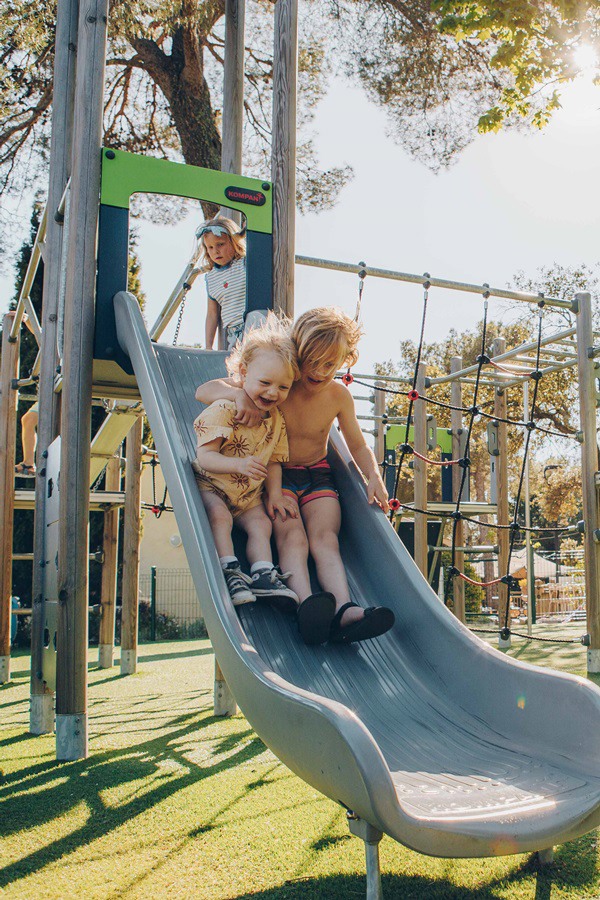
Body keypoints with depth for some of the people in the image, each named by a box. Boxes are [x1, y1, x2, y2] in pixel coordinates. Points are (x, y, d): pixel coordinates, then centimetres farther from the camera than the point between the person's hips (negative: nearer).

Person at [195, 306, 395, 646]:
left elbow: (358, 444, 8)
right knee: (292, 537, -26)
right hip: (276, 475, -2)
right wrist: (239, 392, -35)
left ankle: (344, 612, -42)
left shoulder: (338, 395, -5)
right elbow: (204, 391, -14)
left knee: (325, 538, -21)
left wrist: (374, 477, -12)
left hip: (318, 475, 2)